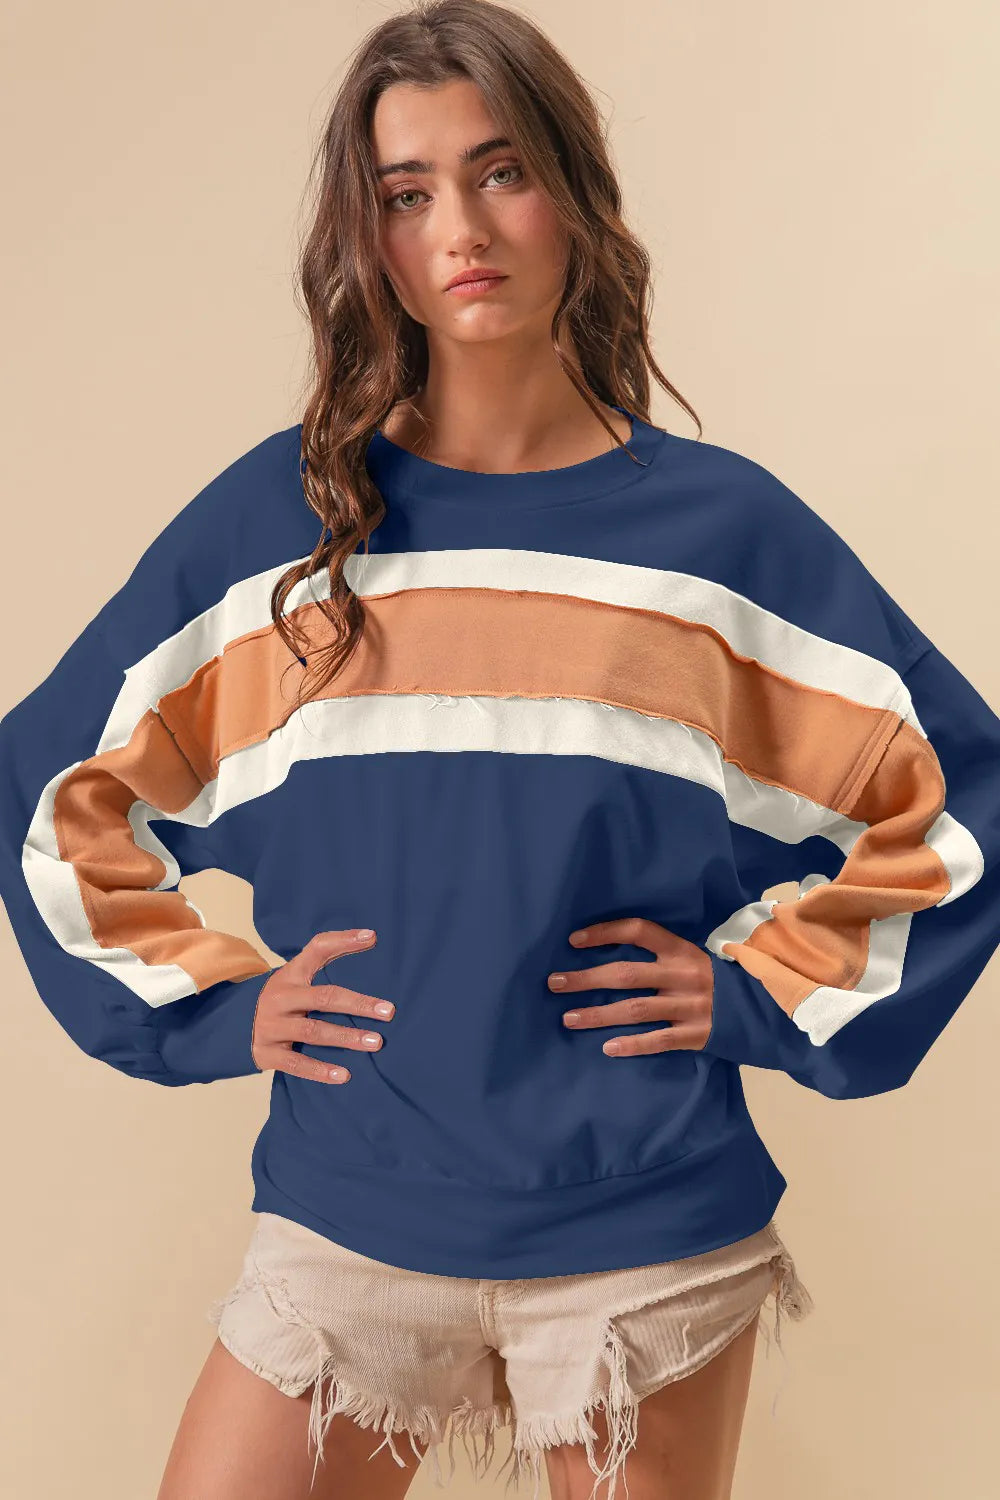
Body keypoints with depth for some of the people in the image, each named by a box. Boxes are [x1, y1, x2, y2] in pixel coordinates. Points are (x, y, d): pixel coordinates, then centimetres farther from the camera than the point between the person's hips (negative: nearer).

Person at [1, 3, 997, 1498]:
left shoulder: (722, 525, -2)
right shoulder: (276, 517, 0)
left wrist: (760, 987, -2)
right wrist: (212, 1001, 0)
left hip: (650, 1244, 0)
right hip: (345, 1223, 1)